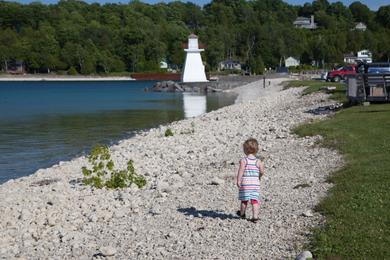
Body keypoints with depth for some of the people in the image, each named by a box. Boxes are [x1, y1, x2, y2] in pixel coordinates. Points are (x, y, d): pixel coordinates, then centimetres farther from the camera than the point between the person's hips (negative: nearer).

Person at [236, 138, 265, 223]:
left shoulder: (243, 160, -9)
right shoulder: (258, 161, 1)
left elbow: (241, 171, -16)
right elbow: (262, 172, -1)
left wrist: (238, 181, -15)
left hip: (245, 183, -2)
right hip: (255, 183, 2)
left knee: (244, 200, 13)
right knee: (254, 200, 2)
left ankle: (242, 213, 33)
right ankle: (255, 216, -4)